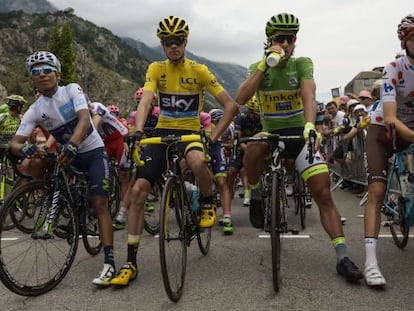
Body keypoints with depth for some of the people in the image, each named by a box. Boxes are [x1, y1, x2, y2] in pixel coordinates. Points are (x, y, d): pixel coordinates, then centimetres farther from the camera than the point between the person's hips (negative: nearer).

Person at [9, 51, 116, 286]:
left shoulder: (72, 90, -13)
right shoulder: (35, 111, -6)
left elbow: (84, 119, -29)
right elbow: (15, 143, -14)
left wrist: (72, 144, -48)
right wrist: (23, 148, -40)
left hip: (93, 151, -5)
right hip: (67, 154, 5)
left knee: (99, 203, -16)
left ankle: (109, 262, -18)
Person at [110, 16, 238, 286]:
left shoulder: (199, 70, -6)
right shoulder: (156, 69, -1)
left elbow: (231, 106, -9)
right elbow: (145, 101, -17)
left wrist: (214, 137, -18)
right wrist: (138, 131, -35)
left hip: (190, 132, -2)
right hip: (162, 132, 3)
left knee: (198, 162, -40)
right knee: (138, 190, -10)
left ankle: (208, 204, -3)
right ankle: (131, 263, 1)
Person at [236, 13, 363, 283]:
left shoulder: (302, 64, -4)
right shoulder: (258, 68, 1)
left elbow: (308, 94, -22)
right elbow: (241, 98, -17)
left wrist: (310, 125, -42)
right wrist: (266, 63, -22)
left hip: (299, 133, 0)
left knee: (323, 193, -11)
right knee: (253, 150, -36)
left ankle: (343, 258, -5)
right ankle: (256, 194, -7)